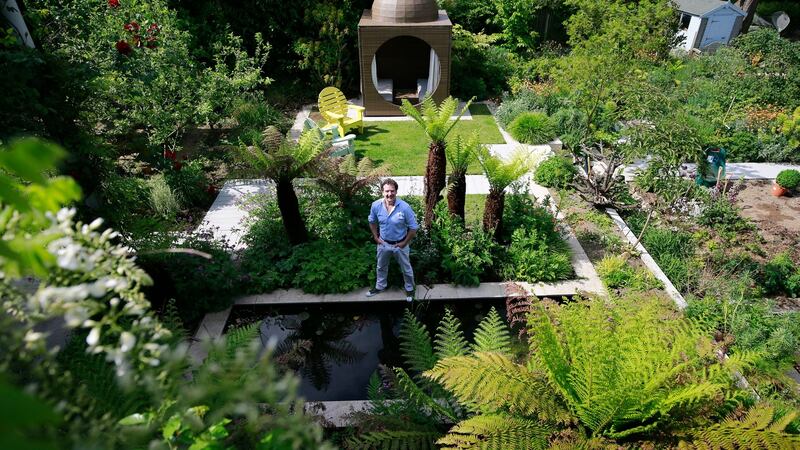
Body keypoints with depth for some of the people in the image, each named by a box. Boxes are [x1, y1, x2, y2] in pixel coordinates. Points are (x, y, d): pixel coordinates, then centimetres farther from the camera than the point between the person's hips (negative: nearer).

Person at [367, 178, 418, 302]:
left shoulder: (404, 207, -27)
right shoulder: (376, 205, -17)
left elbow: (413, 228, -16)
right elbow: (372, 221, 4)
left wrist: (405, 243, -13)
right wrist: (376, 237, 2)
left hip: (400, 244, -3)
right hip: (383, 243, 3)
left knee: (406, 269, 19)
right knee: (381, 267, 26)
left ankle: (409, 289, 45)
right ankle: (380, 286, 52)